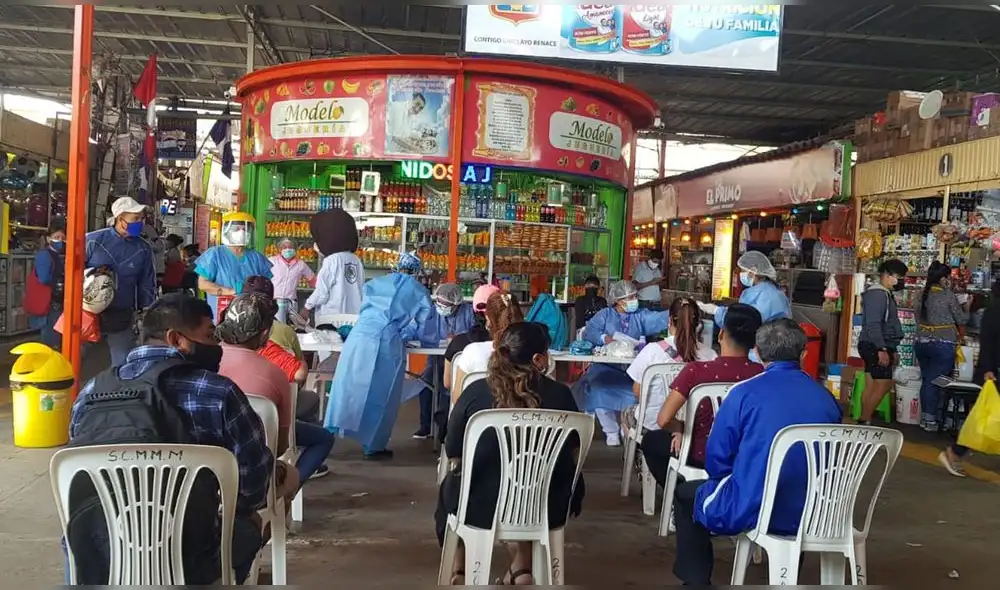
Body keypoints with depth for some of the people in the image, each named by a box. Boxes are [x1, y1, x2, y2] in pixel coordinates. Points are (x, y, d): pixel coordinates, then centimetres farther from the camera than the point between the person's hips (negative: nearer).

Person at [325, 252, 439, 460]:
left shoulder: (375, 283, 27)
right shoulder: (419, 292, 18)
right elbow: (426, 324, 21)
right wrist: (426, 340, 41)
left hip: (359, 336, 3)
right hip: (387, 343, -3)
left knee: (347, 388, 8)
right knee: (381, 396, 8)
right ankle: (374, 446, 13)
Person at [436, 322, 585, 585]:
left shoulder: (475, 392, -11)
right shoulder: (560, 395, -8)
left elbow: (454, 456, 0)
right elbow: (574, 454, 6)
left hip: (480, 506, -1)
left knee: (450, 486, 33)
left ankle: (460, 571, 35)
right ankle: (521, 569, 30)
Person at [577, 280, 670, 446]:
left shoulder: (641, 315, 11)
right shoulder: (605, 315, 8)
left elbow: (659, 318, -8)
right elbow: (588, 332, -4)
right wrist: (604, 338, -22)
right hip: (607, 366, -1)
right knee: (600, 388, -27)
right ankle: (612, 432, -6)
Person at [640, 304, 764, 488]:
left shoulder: (697, 370, -24)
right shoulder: (761, 374, -17)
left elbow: (663, 419, -24)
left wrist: (681, 430, -2)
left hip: (701, 456, -4)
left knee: (650, 440, 24)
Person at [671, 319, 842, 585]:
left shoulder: (745, 392, -11)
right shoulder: (827, 400, 2)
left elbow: (716, 460, -6)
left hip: (752, 510, -5)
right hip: (812, 513, 5)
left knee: (686, 494, 22)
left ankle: (697, 582, 21)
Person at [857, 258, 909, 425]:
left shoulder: (885, 294, 19)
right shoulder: (877, 294, -14)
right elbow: (873, 324, -23)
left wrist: (892, 350, 24)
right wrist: (882, 349, -26)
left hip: (877, 347, 10)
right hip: (875, 347, -10)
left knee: (871, 387, 10)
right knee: (883, 385, -11)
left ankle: (864, 422, 12)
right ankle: (864, 421, -7)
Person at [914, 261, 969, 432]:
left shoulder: (922, 295, 5)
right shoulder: (948, 295, -10)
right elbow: (962, 319, -1)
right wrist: (966, 307, 17)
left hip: (921, 342, 5)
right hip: (942, 344, -5)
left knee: (926, 380, 13)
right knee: (936, 382, 0)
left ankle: (925, 418, 19)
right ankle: (931, 420, 4)